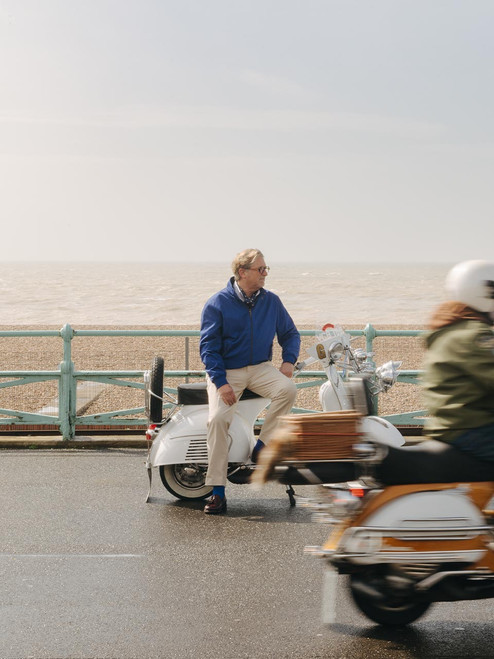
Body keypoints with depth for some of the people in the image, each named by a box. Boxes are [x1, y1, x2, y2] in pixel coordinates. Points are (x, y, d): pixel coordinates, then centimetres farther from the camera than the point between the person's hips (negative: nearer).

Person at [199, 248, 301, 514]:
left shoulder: (271, 301, 6)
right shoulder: (217, 304, -5)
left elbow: (290, 333, 16)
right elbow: (208, 346, -7)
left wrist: (289, 360, -4)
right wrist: (220, 382, -19)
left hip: (260, 368, 3)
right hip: (226, 371, -3)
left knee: (288, 389, -29)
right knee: (218, 418, -26)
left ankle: (261, 448, -13)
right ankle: (217, 492, -20)